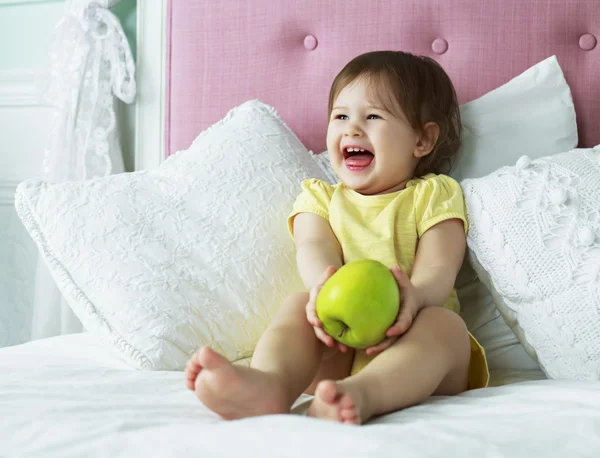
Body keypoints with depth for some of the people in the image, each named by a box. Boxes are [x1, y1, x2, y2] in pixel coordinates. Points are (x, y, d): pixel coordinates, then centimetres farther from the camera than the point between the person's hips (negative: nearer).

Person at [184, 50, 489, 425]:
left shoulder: (433, 193, 14)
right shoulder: (320, 197, 22)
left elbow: (439, 267, -3)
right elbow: (314, 248, -1)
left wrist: (415, 296, -30)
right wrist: (324, 286, -28)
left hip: (410, 350, -1)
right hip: (337, 349, 2)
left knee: (443, 322, -31)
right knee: (298, 305, -24)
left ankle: (361, 395, -59)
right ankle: (271, 384, -55)